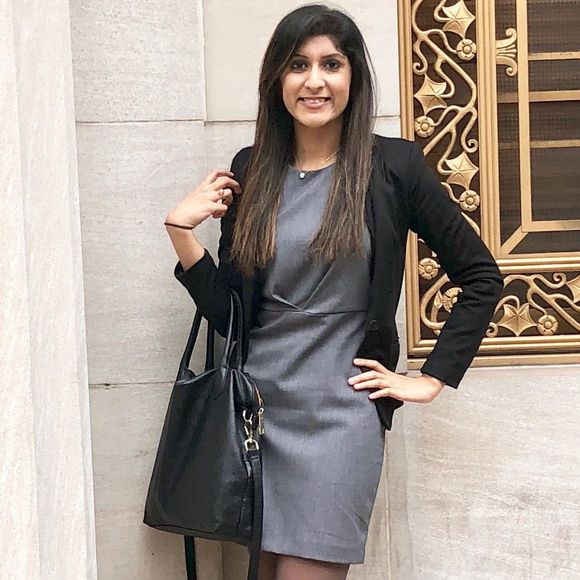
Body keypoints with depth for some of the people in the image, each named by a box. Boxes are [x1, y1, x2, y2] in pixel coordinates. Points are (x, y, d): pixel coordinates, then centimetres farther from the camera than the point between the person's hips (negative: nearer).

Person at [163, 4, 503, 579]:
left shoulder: (391, 165, -4)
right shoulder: (250, 170, 6)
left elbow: (480, 277, 1)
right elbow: (227, 311, 6)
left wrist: (431, 380, -1)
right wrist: (181, 230, -5)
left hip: (338, 416, -4)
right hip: (256, 407, 4)